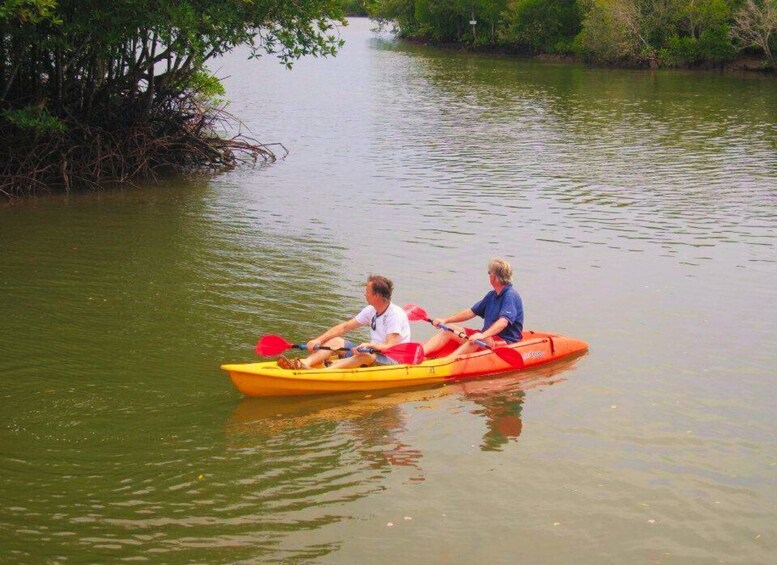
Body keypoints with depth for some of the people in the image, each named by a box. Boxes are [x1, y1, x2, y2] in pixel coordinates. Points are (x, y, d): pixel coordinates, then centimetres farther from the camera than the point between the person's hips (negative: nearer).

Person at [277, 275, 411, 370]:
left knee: (367, 355, -39)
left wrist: (370, 345, -46)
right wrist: (319, 340, -3)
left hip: (393, 360, -8)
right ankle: (305, 364, -33)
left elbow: (390, 347, -28)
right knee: (336, 341, -6)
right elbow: (344, 327, 9)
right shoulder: (371, 310, 8)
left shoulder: (396, 315, -17)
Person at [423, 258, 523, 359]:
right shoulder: (492, 295, 14)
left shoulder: (511, 296, -15)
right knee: (449, 330, -3)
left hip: (506, 342, -9)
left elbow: (503, 322, -30)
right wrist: (445, 320, 12)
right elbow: (471, 312, 20)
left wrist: (482, 335, -44)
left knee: (477, 339, -38)